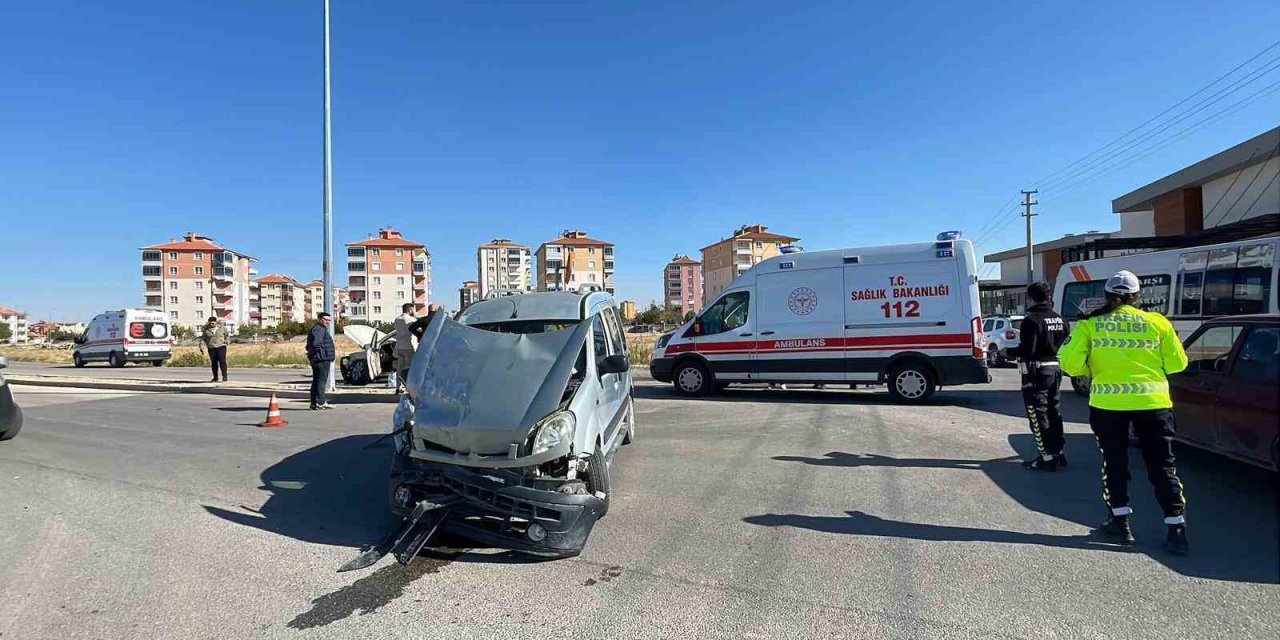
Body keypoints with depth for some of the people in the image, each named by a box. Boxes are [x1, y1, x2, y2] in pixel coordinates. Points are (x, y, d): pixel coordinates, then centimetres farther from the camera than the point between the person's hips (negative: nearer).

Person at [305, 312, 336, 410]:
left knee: (316, 381, 12)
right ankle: (321, 402, -9)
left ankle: (314, 403, 17)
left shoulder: (322, 329, 21)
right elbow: (316, 344, -25)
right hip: (322, 360, -11)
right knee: (322, 380, -9)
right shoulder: (319, 329, -13)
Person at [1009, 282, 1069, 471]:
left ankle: (1047, 458, 0)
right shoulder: (1059, 319, 8)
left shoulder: (1031, 320, -18)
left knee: (1038, 416, -1)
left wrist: (1009, 352, -6)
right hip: (1055, 370, 8)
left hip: (1036, 372, -8)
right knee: (1053, 412, 18)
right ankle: (1058, 452, 26)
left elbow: (1027, 350, -22)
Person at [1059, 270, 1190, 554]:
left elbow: (1070, 362, -8)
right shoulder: (1157, 323, 3)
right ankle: (1176, 529, 10)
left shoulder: (1090, 324, 0)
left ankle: (1120, 522, 18)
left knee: (1114, 461, 14)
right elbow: (1177, 363, 6)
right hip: (1152, 402, 1)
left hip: (1108, 403, -1)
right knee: (1161, 465, 10)